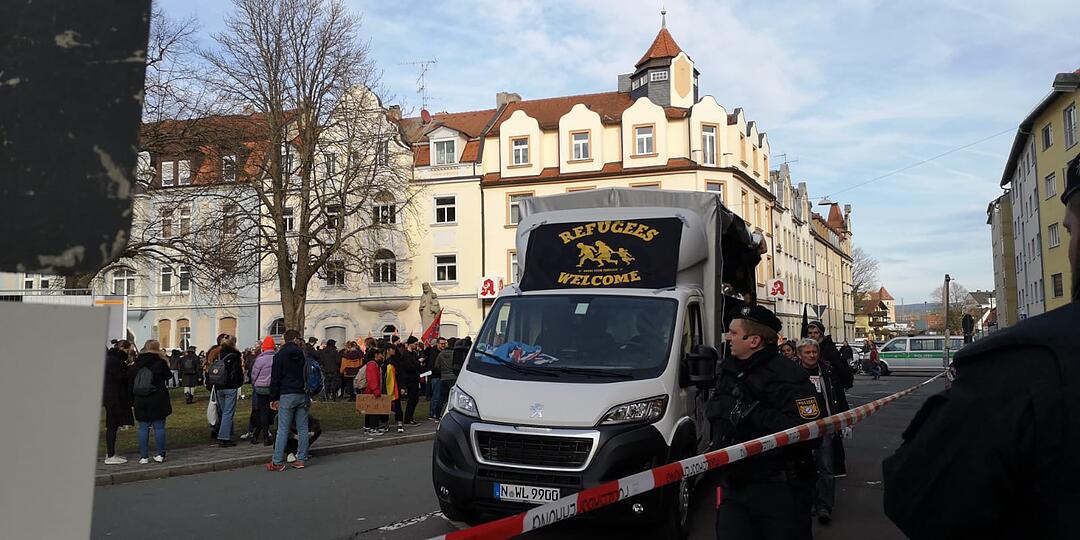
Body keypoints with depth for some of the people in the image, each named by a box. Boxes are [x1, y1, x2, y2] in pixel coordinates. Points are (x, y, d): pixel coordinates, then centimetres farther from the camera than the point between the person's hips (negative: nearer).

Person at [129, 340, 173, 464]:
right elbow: (168, 376, -1)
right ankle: (160, 454, 5)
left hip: (140, 400, 3)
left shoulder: (136, 363, 3)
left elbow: (130, 380, 6)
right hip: (158, 399, -3)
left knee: (143, 428, 7)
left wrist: (134, 396, 13)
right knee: (159, 427, 4)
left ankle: (143, 456, 7)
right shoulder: (160, 362, -7)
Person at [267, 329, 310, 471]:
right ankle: (301, 459, 11)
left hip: (287, 395, -3)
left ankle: (277, 462, -4)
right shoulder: (303, 354, 7)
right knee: (303, 429, 8)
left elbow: (275, 379, -3)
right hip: (303, 395, 3)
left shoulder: (279, 356, 0)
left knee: (283, 429, -3)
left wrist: (273, 398, 2)